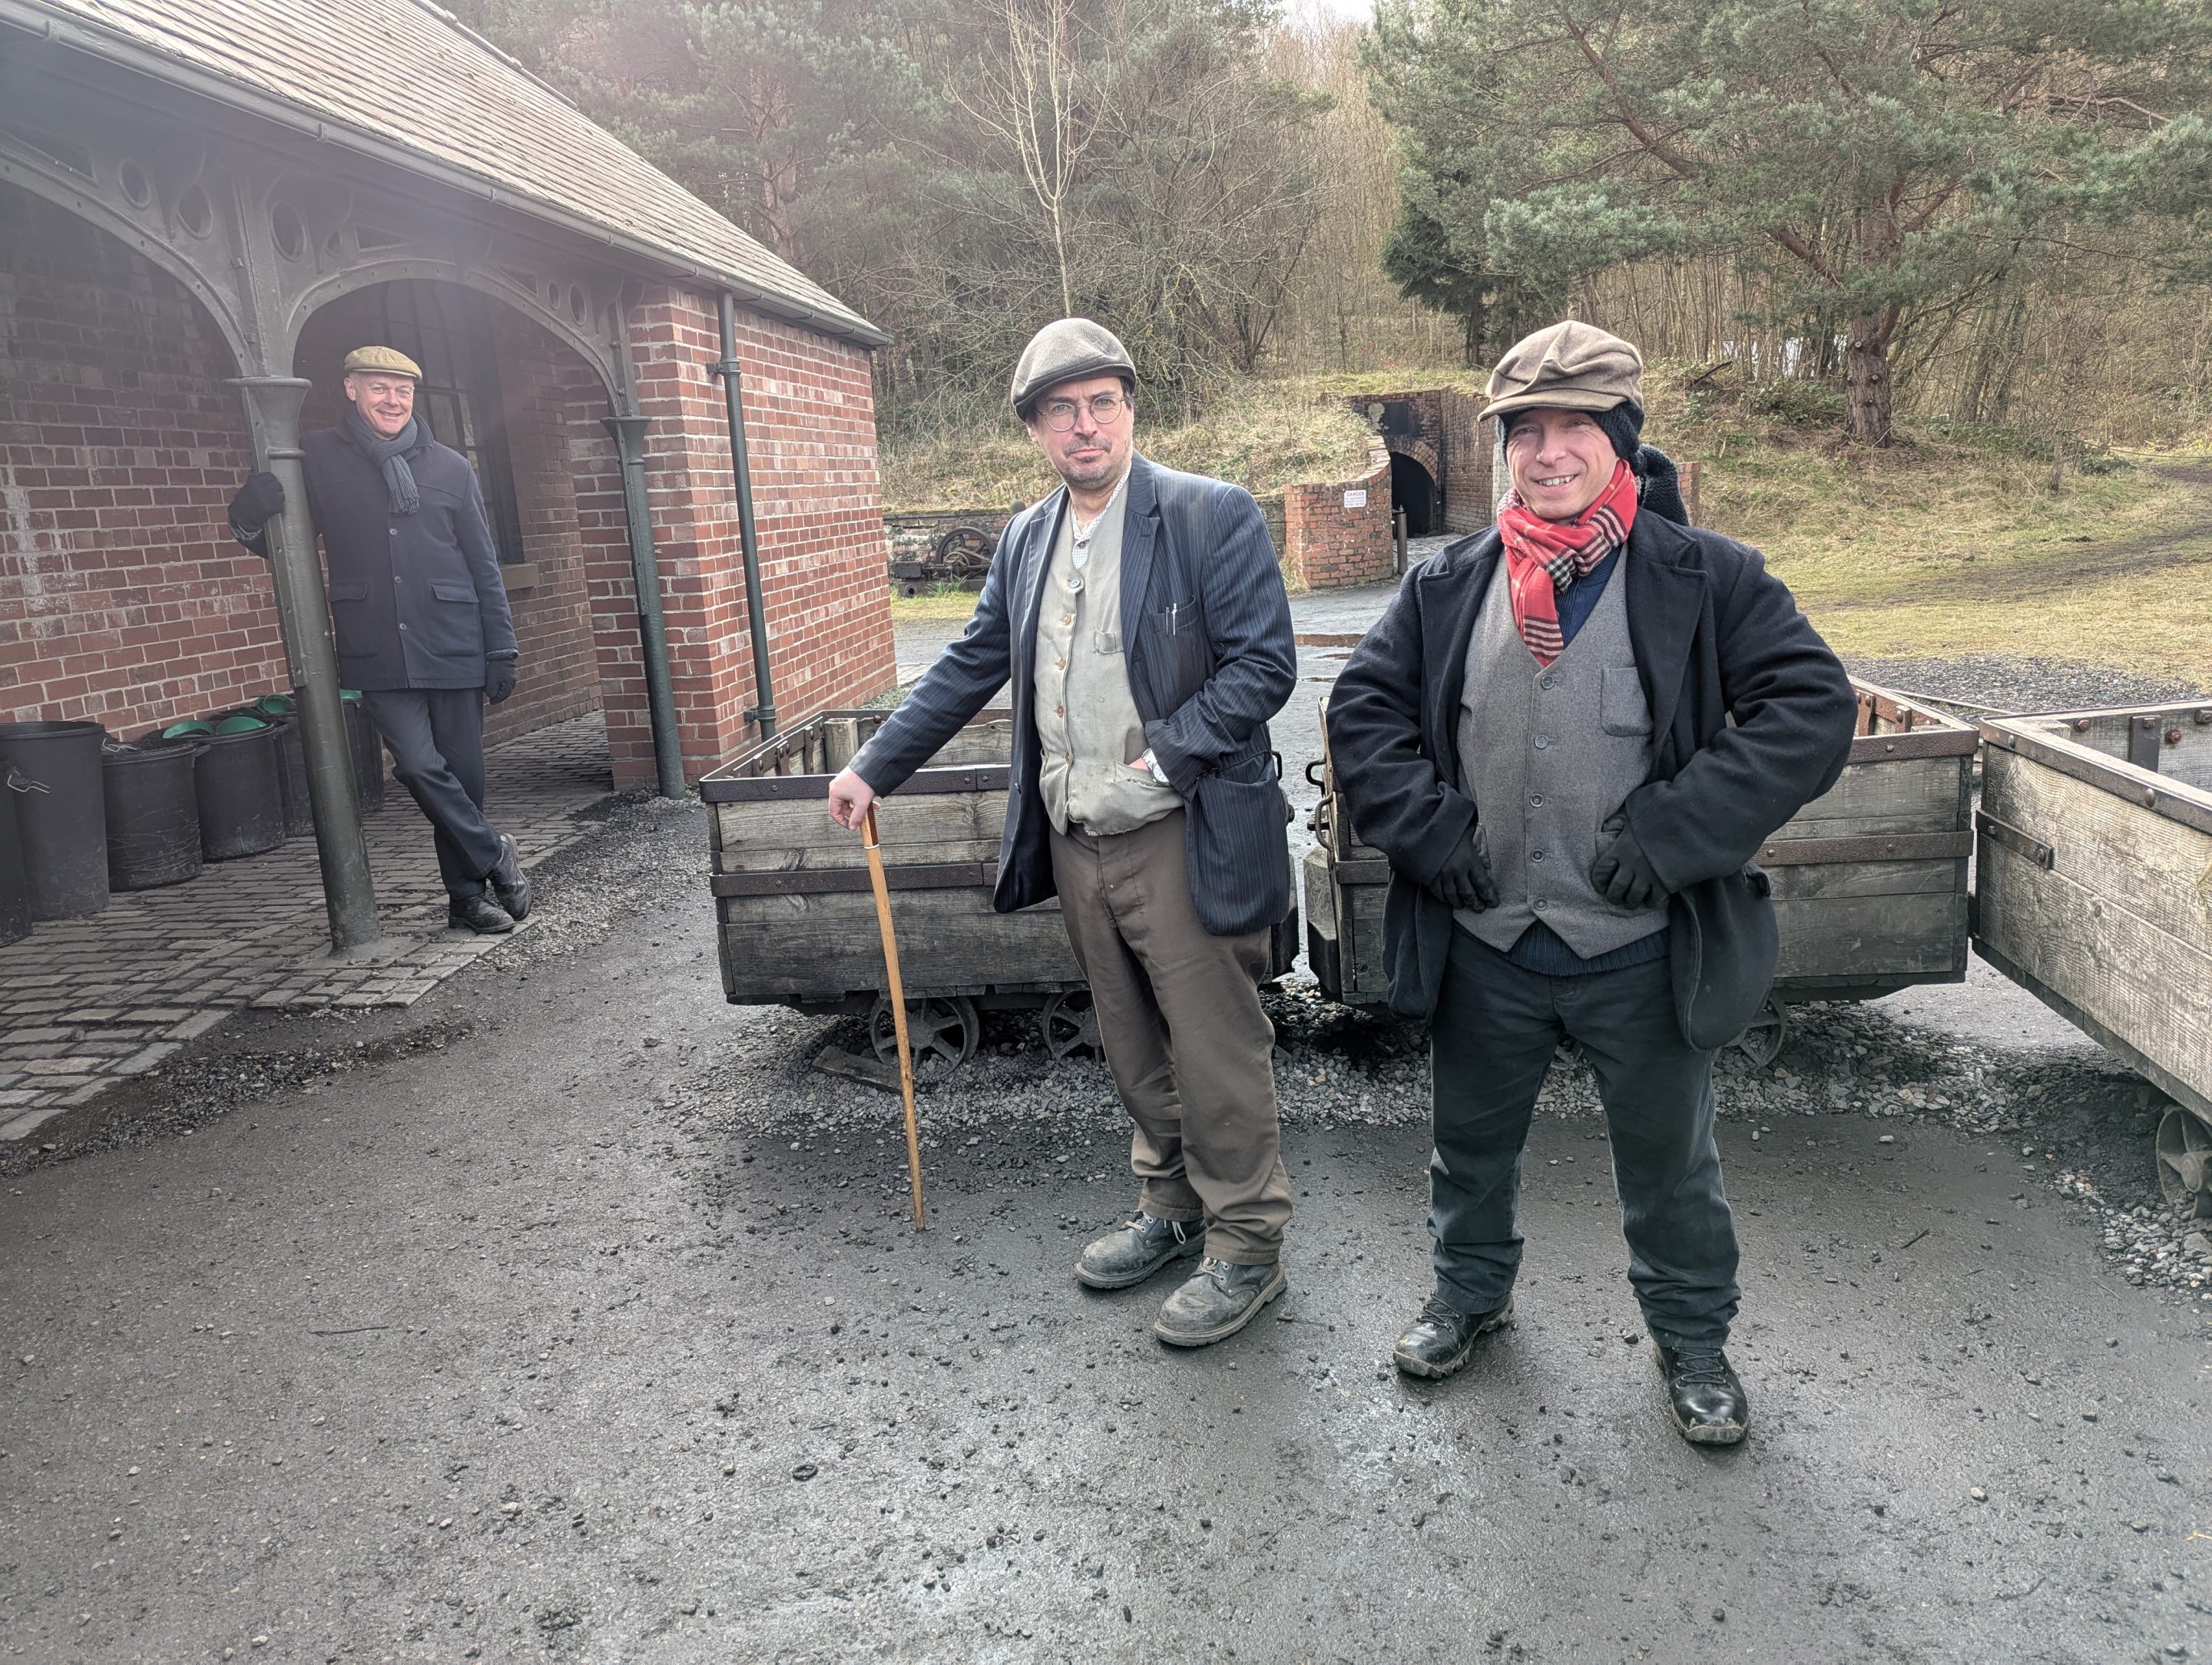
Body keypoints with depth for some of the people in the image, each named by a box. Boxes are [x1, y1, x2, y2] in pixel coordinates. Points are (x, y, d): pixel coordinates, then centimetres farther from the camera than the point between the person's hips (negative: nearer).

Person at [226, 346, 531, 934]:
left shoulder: (450, 468, 7)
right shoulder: (319, 459, 6)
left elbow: (484, 566, 8)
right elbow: (276, 543, 11)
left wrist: (502, 650, 3)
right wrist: (252, 516, -13)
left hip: (453, 649, 1)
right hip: (378, 656, 0)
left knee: (463, 773, 3)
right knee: (419, 765, -14)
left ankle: (467, 896, 17)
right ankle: (496, 855, 4)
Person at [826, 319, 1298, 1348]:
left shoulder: (1212, 516, -7)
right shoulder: (1025, 539, 13)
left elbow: (1264, 664, -13)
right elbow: (970, 669, 18)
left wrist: (1163, 757, -20)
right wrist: (875, 766, 15)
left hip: (1181, 839, -6)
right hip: (1076, 841, 6)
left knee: (1216, 1050, 1)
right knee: (1134, 1047, 17)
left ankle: (1247, 1247, 19)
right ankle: (1171, 1210, 36)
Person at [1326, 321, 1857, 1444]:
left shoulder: (1709, 579, -8)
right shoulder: (1447, 586, 1)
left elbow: (1811, 710, -13)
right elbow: (1364, 709, 2)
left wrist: (1670, 829, -21)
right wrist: (1430, 833, -11)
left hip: (1643, 950, -2)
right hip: (1483, 946, 2)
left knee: (1668, 1160, 17)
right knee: (1471, 1140, 21)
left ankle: (1692, 1336, 42)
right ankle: (1470, 1291, 48)